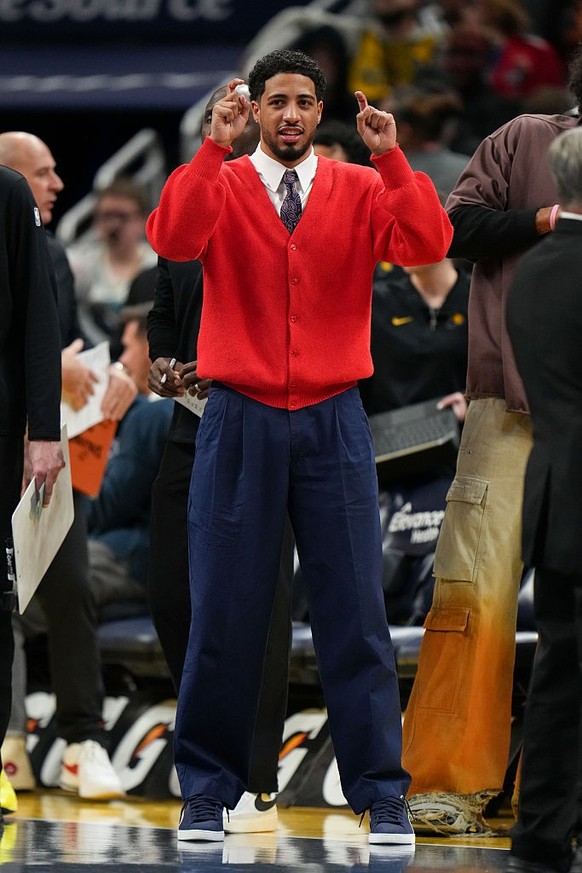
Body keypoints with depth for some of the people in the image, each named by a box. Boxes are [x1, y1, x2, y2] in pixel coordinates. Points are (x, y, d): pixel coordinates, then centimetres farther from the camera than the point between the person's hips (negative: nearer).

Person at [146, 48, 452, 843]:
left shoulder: (361, 190, 4)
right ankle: (208, 789, 12)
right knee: (225, 607, 3)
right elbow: (172, 239, -18)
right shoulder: (220, 186, 3)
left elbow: (428, 245, -13)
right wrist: (213, 149, -24)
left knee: (354, 609, 1)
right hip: (240, 419, 0)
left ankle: (382, 795, 5)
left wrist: (391, 158, -22)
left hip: (333, 421, 0)